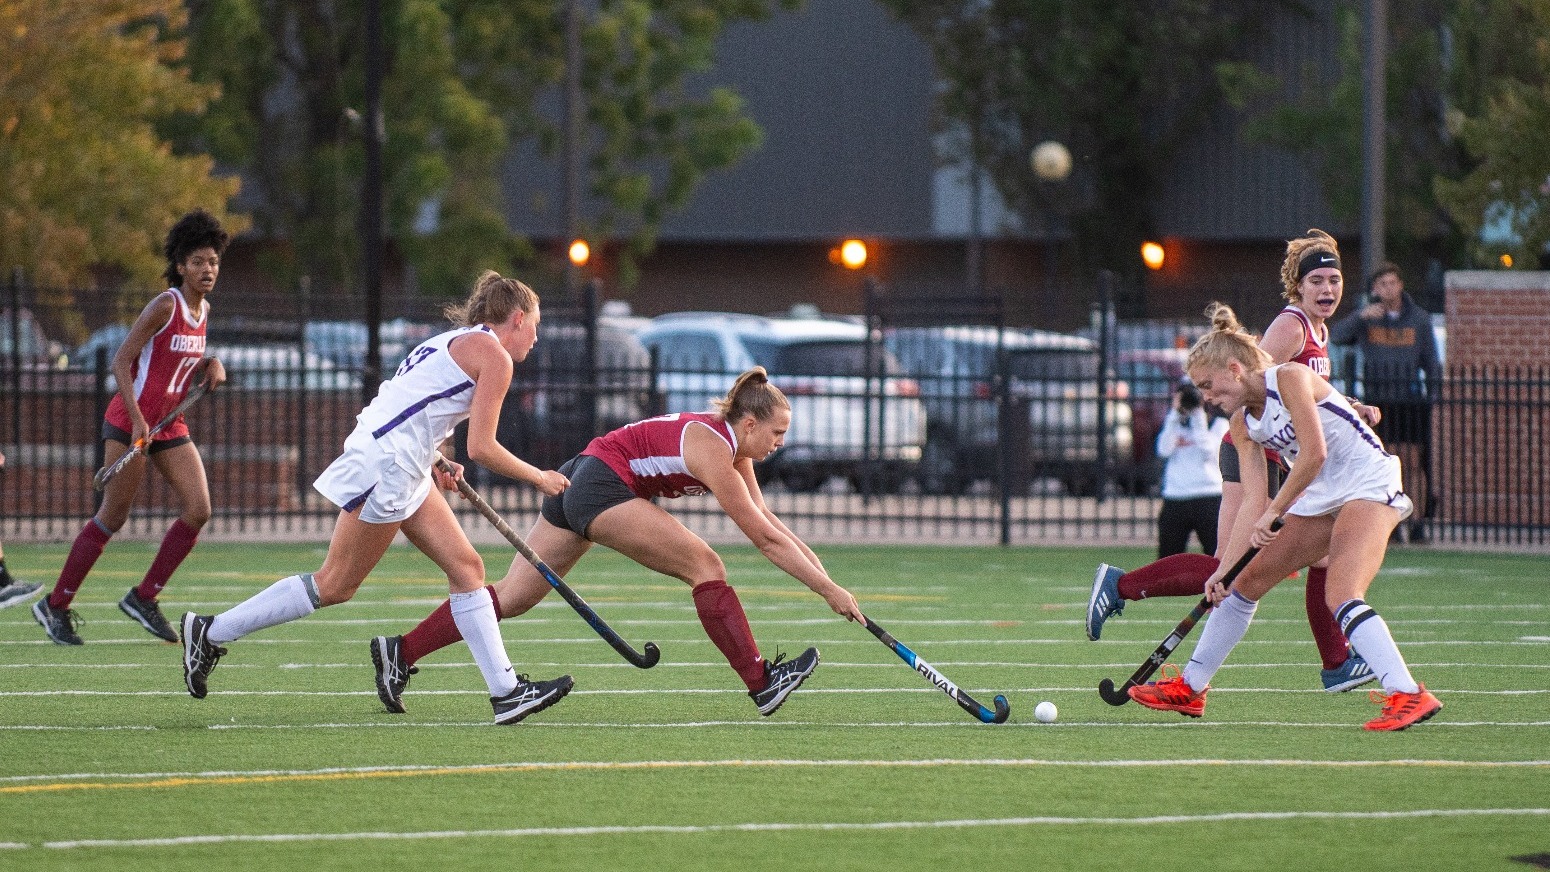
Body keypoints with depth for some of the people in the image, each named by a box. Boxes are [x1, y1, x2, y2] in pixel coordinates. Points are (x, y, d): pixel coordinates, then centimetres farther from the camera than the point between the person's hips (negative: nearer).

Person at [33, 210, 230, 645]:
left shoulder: (203, 309, 8)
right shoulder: (165, 306, -15)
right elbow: (121, 361, -17)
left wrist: (211, 366, 1)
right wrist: (137, 419, -24)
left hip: (171, 427, 7)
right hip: (129, 423, -7)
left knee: (198, 510, -6)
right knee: (112, 517, -4)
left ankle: (144, 597, 6)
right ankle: (56, 605, 8)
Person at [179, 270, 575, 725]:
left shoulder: (453, 341, 22)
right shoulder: (494, 355, -6)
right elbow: (481, 448, -11)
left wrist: (432, 465, 14)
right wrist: (538, 477, 1)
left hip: (404, 472, 10)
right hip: (386, 469, -10)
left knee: (466, 567, 5)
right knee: (335, 585, -3)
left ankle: (506, 691, 1)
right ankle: (211, 632, 3)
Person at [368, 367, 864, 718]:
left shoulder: (732, 444, 10)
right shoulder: (713, 451, -18)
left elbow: (766, 519, 17)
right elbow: (764, 537, -18)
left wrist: (815, 563, 8)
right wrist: (828, 590, -15)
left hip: (577, 485, 10)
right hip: (603, 485, -10)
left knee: (511, 597, 6)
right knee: (706, 568, -11)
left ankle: (400, 653, 3)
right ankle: (762, 685, -11)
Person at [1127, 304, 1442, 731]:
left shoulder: (1290, 378, -15)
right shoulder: (1242, 424, 8)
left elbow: (1314, 453, -24)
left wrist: (1274, 512, -17)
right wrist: (1223, 567, -7)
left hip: (1370, 486, -9)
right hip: (1321, 501, 9)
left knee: (1340, 596, -27)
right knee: (1246, 581, 11)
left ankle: (1409, 695, -31)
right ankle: (1190, 688, 24)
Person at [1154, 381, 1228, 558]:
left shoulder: (1219, 424, 7)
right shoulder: (1173, 423, 16)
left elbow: (1208, 452, -9)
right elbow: (1164, 450, -2)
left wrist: (1198, 418, -6)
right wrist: (1175, 414, -2)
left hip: (1208, 499, -3)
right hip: (1175, 501, 3)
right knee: (1167, 561, 2)